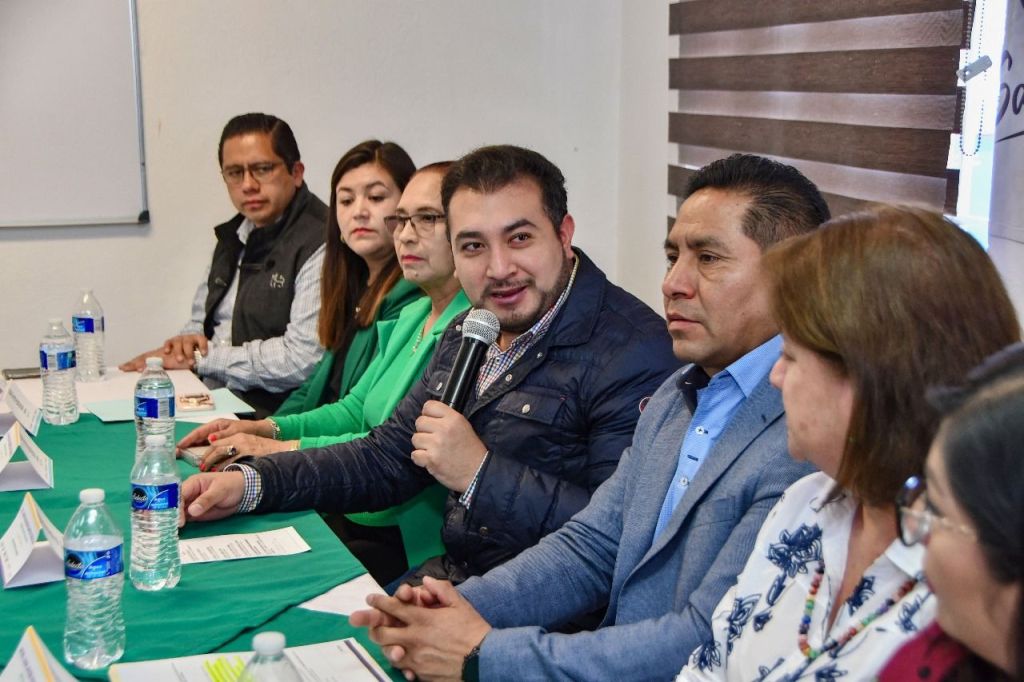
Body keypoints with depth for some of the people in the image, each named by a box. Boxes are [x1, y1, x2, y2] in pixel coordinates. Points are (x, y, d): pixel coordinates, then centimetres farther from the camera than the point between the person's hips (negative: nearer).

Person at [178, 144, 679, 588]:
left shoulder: (632, 351, -17)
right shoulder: (468, 336, 12)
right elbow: (387, 458, 18)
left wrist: (481, 473, -23)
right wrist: (249, 482, 6)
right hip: (450, 576, 8)